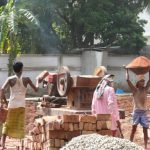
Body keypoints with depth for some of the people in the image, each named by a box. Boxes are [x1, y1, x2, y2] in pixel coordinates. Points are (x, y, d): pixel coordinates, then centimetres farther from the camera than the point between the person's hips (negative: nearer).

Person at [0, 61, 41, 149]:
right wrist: (38, 82, 25)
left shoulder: (10, 79, -1)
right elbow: (36, 89, 7)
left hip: (12, 105, 0)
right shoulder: (26, 79, 1)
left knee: (7, 125, 12)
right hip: (21, 105, 0)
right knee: (20, 126, 5)